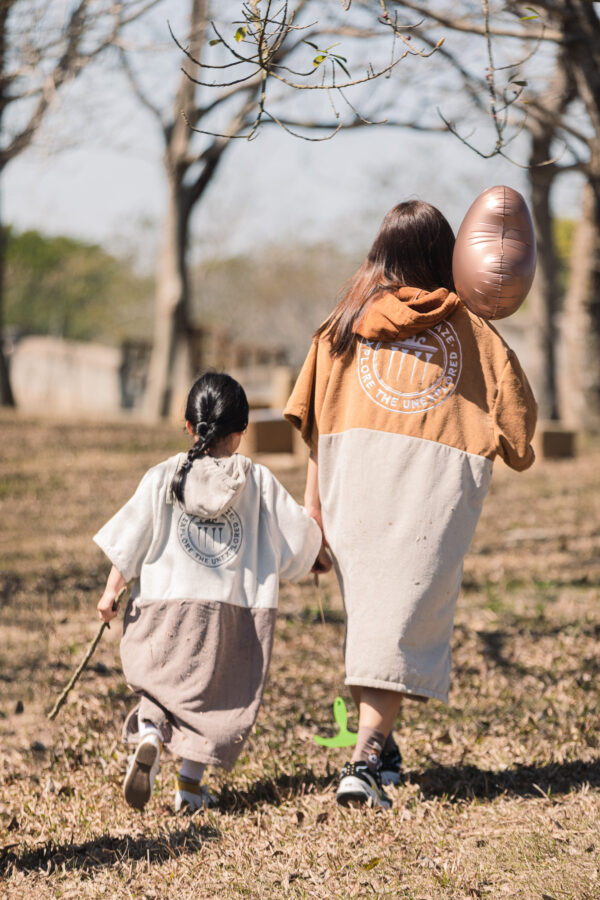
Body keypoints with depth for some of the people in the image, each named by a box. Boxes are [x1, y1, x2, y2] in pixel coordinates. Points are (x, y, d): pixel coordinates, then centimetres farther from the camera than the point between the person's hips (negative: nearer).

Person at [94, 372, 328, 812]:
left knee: (160, 684, 14)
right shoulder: (258, 481, 1)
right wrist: (318, 558, 28)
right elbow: (297, 530, 7)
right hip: (234, 609, 0)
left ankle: (149, 734, -15)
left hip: (166, 601, 0)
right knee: (214, 694, 12)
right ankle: (191, 781, 7)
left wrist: (111, 593, 5)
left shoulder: (162, 477, 0)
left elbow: (131, 537, -2)